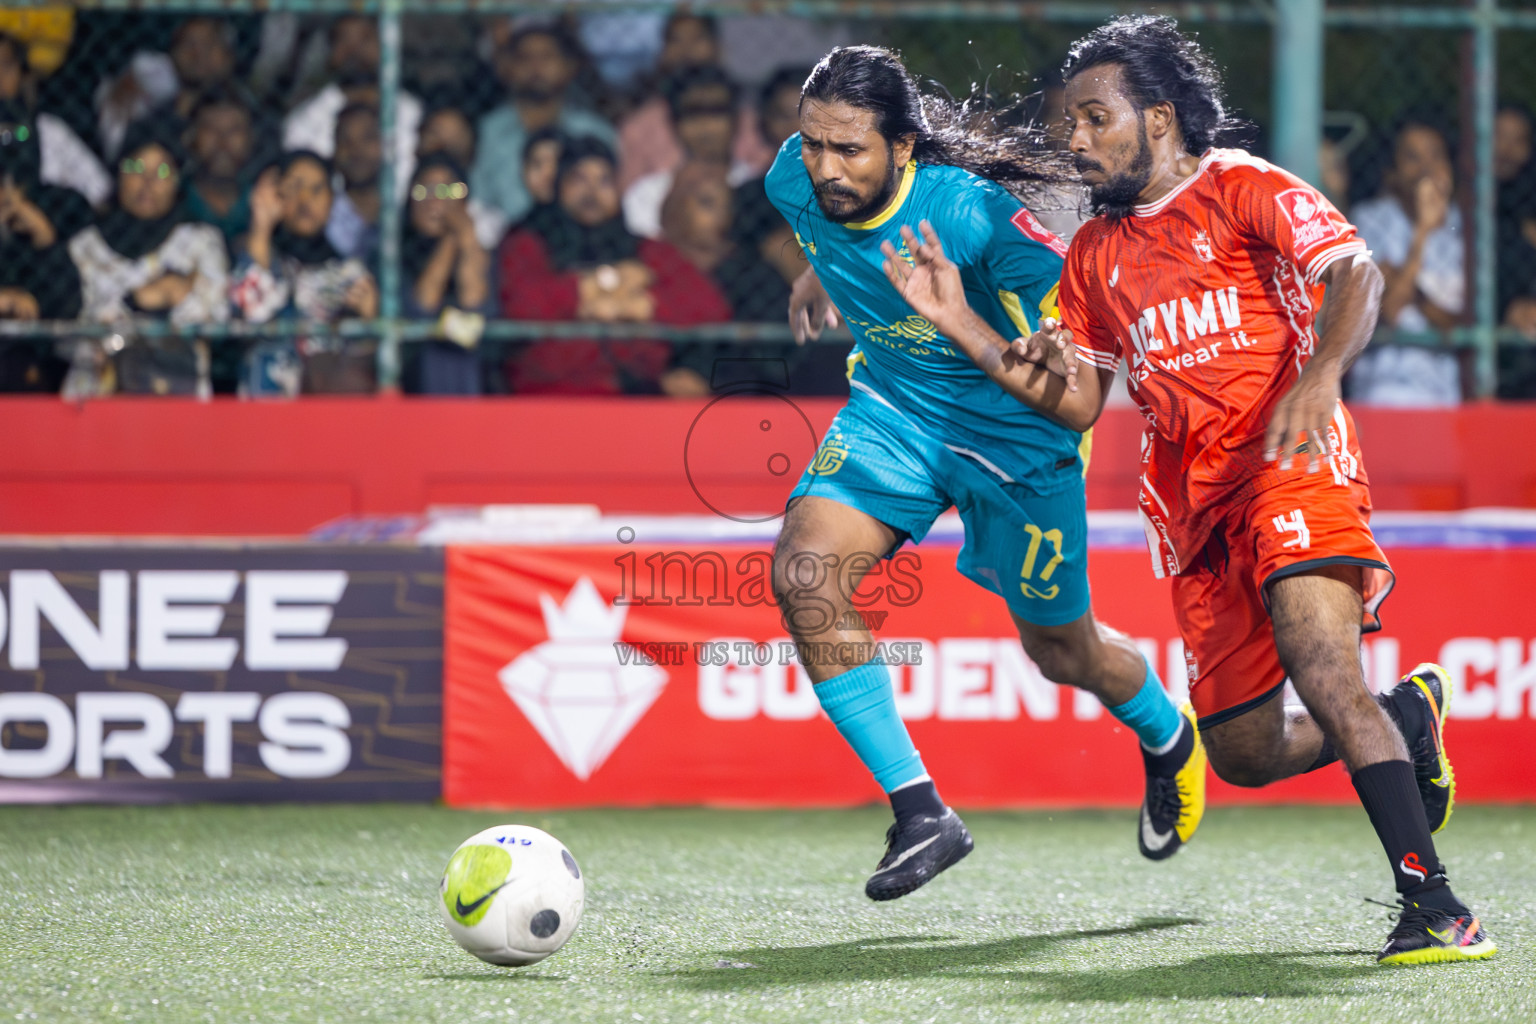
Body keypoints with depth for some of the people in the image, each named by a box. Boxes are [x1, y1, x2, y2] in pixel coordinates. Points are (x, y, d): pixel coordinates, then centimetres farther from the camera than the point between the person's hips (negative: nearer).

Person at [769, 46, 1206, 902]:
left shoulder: (970, 213, -33)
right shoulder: (795, 182, -17)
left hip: (1015, 432, -4)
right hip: (893, 408, 4)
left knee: (1061, 650, 13)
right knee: (803, 573, -21)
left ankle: (1169, 740, 50)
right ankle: (920, 813, -13)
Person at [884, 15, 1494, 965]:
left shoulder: (1244, 187, 0)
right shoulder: (1096, 253, 19)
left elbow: (1355, 271, -15)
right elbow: (1076, 401, 20)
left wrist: (1321, 375, -33)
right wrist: (962, 325, 11)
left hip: (1289, 459, -7)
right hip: (1194, 501, 7)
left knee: (1317, 654, -30)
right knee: (1244, 752, 4)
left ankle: (1431, 899, -33)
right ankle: (1408, 717, 33)